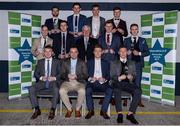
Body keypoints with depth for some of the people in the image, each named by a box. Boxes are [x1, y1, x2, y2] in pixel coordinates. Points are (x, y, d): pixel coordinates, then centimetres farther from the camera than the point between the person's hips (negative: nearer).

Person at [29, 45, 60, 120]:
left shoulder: (56, 62, 12)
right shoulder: (40, 62, 16)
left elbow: (60, 74, 6)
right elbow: (36, 74, 11)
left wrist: (54, 78, -14)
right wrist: (41, 77, -9)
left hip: (53, 82, -2)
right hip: (42, 82, 2)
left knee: (56, 90, -36)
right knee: (31, 89, -25)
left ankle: (52, 110, -21)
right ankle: (37, 110, -13)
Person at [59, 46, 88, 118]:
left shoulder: (82, 63, 13)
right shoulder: (65, 63, 17)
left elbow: (85, 75, 3)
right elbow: (62, 75, 9)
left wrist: (76, 76, -14)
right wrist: (67, 76, -13)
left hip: (79, 83, -1)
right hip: (67, 83, 1)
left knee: (82, 91, -34)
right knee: (61, 91, -31)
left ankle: (77, 109, -9)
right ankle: (69, 109, -8)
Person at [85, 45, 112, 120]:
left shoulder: (106, 63, 20)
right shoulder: (89, 62, 19)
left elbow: (108, 75, 12)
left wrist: (104, 79, -11)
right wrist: (90, 78, -11)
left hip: (102, 83, 1)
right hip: (92, 82, 0)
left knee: (110, 90, -31)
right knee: (88, 90, -34)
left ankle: (103, 111, -19)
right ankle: (91, 110, -17)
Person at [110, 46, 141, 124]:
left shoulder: (131, 63, 24)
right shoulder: (114, 63, 18)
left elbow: (134, 75, 18)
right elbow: (112, 76, 8)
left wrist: (131, 77, -7)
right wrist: (119, 78, -13)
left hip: (128, 83, 2)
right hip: (117, 82, -2)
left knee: (138, 91, -30)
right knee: (117, 90, -38)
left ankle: (130, 114, -24)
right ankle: (119, 114, -30)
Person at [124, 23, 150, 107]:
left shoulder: (142, 40, 10)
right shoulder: (126, 40, 11)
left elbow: (147, 52, 5)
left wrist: (139, 53, -10)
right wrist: (126, 53, -12)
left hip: (138, 63, 0)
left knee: (138, 83, 0)